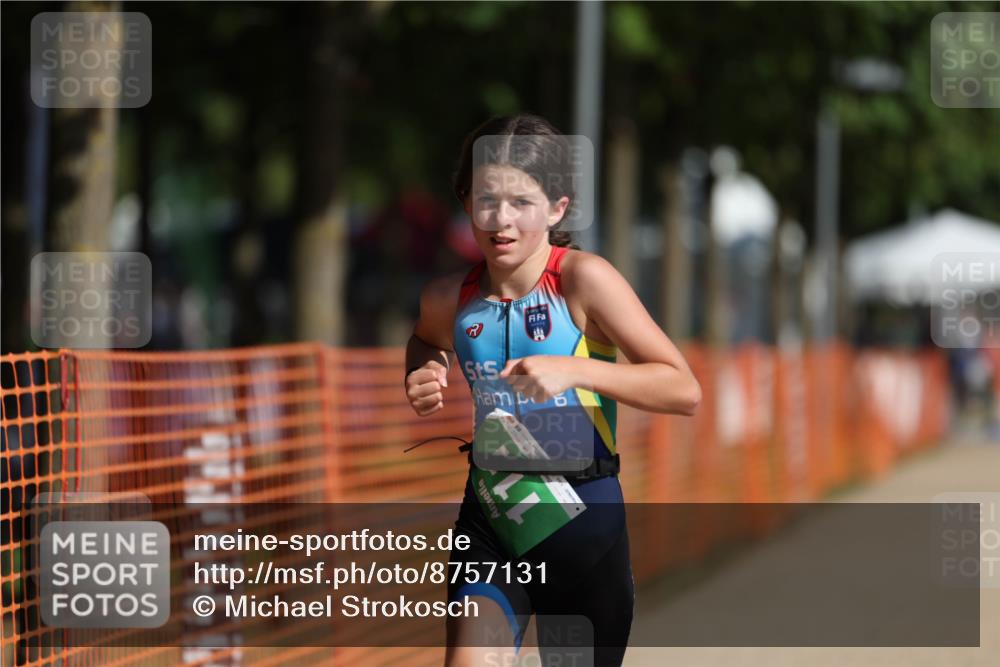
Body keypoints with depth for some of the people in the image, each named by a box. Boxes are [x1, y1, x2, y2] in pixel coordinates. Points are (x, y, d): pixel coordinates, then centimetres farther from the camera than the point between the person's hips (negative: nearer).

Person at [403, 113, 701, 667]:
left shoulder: (583, 279, -15)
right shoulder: (450, 298, -2)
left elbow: (684, 390, -18)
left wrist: (574, 371, -28)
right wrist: (423, 381, 2)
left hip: (583, 524, -2)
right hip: (488, 523, 2)